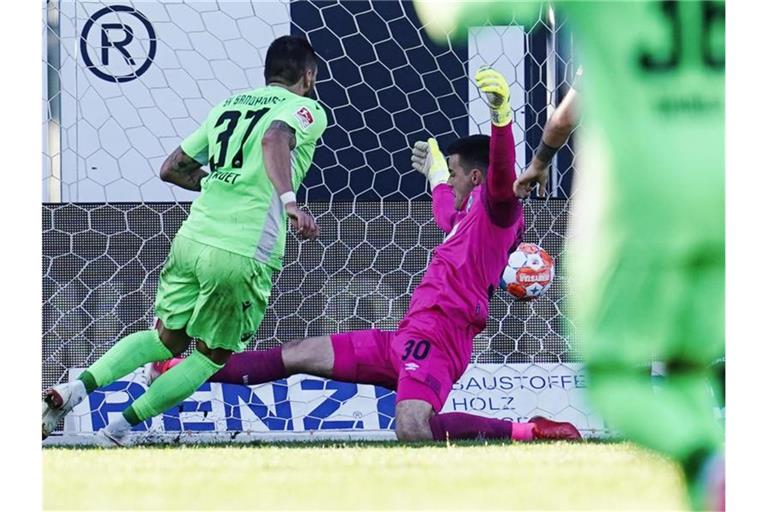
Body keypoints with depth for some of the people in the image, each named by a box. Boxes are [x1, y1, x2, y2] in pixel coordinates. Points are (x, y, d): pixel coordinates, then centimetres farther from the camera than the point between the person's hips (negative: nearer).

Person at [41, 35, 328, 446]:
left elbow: (171, 169, 23)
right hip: (243, 255, -6)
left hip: (192, 238, 6)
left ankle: (77, 387, 1)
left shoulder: (227, 106, 20)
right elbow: (275, 139, -23)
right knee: (213, 356, 14)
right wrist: (288, 200, -34)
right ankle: (123, 426, 5)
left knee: (167, 339, 23)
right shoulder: (306, 110, 1)